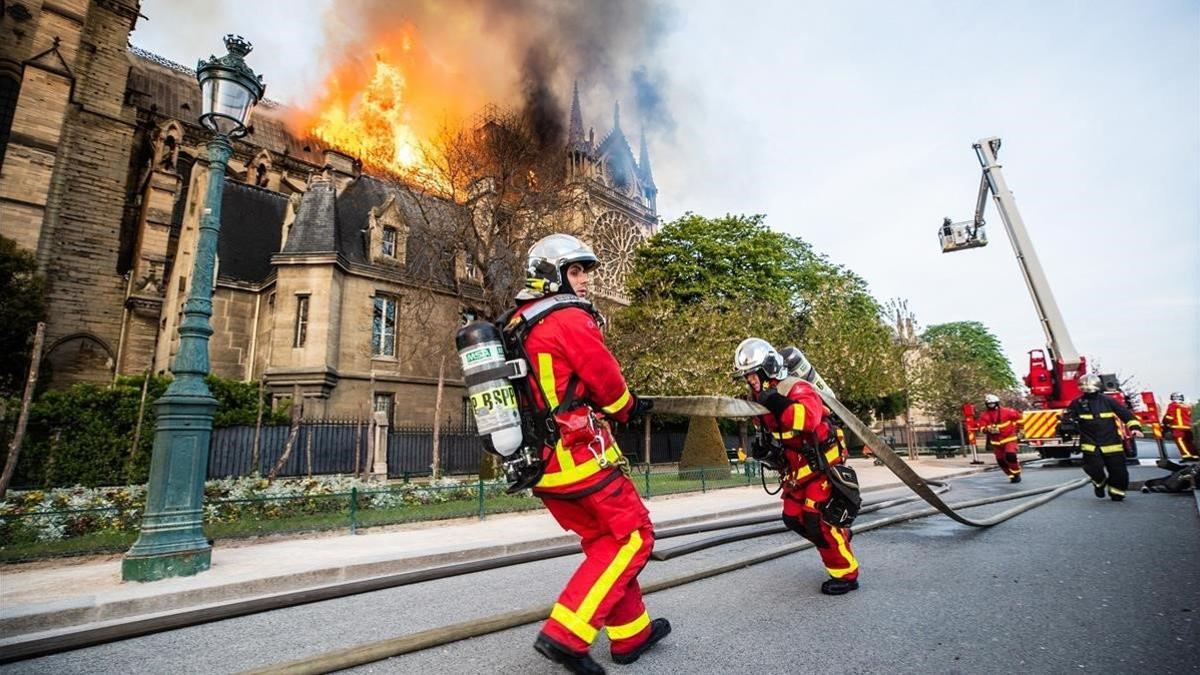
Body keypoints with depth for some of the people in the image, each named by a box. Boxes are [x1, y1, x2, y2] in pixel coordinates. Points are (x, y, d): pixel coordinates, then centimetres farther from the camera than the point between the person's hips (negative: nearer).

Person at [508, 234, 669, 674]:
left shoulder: (513, 325, 14)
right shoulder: (569, 317, -13)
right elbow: (607, 381, -8)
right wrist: (629, 407, 14)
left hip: (540, 463, 9)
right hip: (579, 455, -9)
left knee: (603, 543, 19)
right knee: (632, 537, 4)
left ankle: (632, 634, 29)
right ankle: (565, 633, 0)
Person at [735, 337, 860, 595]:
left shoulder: (797, 389, -22)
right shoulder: (759, 400, 4)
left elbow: (810, 419, -41)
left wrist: (778, 404, -44)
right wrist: (763, 449, -1)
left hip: (821, 464, -8)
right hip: (795, 470, 8)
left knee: (816, 520, -10)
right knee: (793, 519, 7)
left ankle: (846, 575, 7)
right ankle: (839, 536, 31)